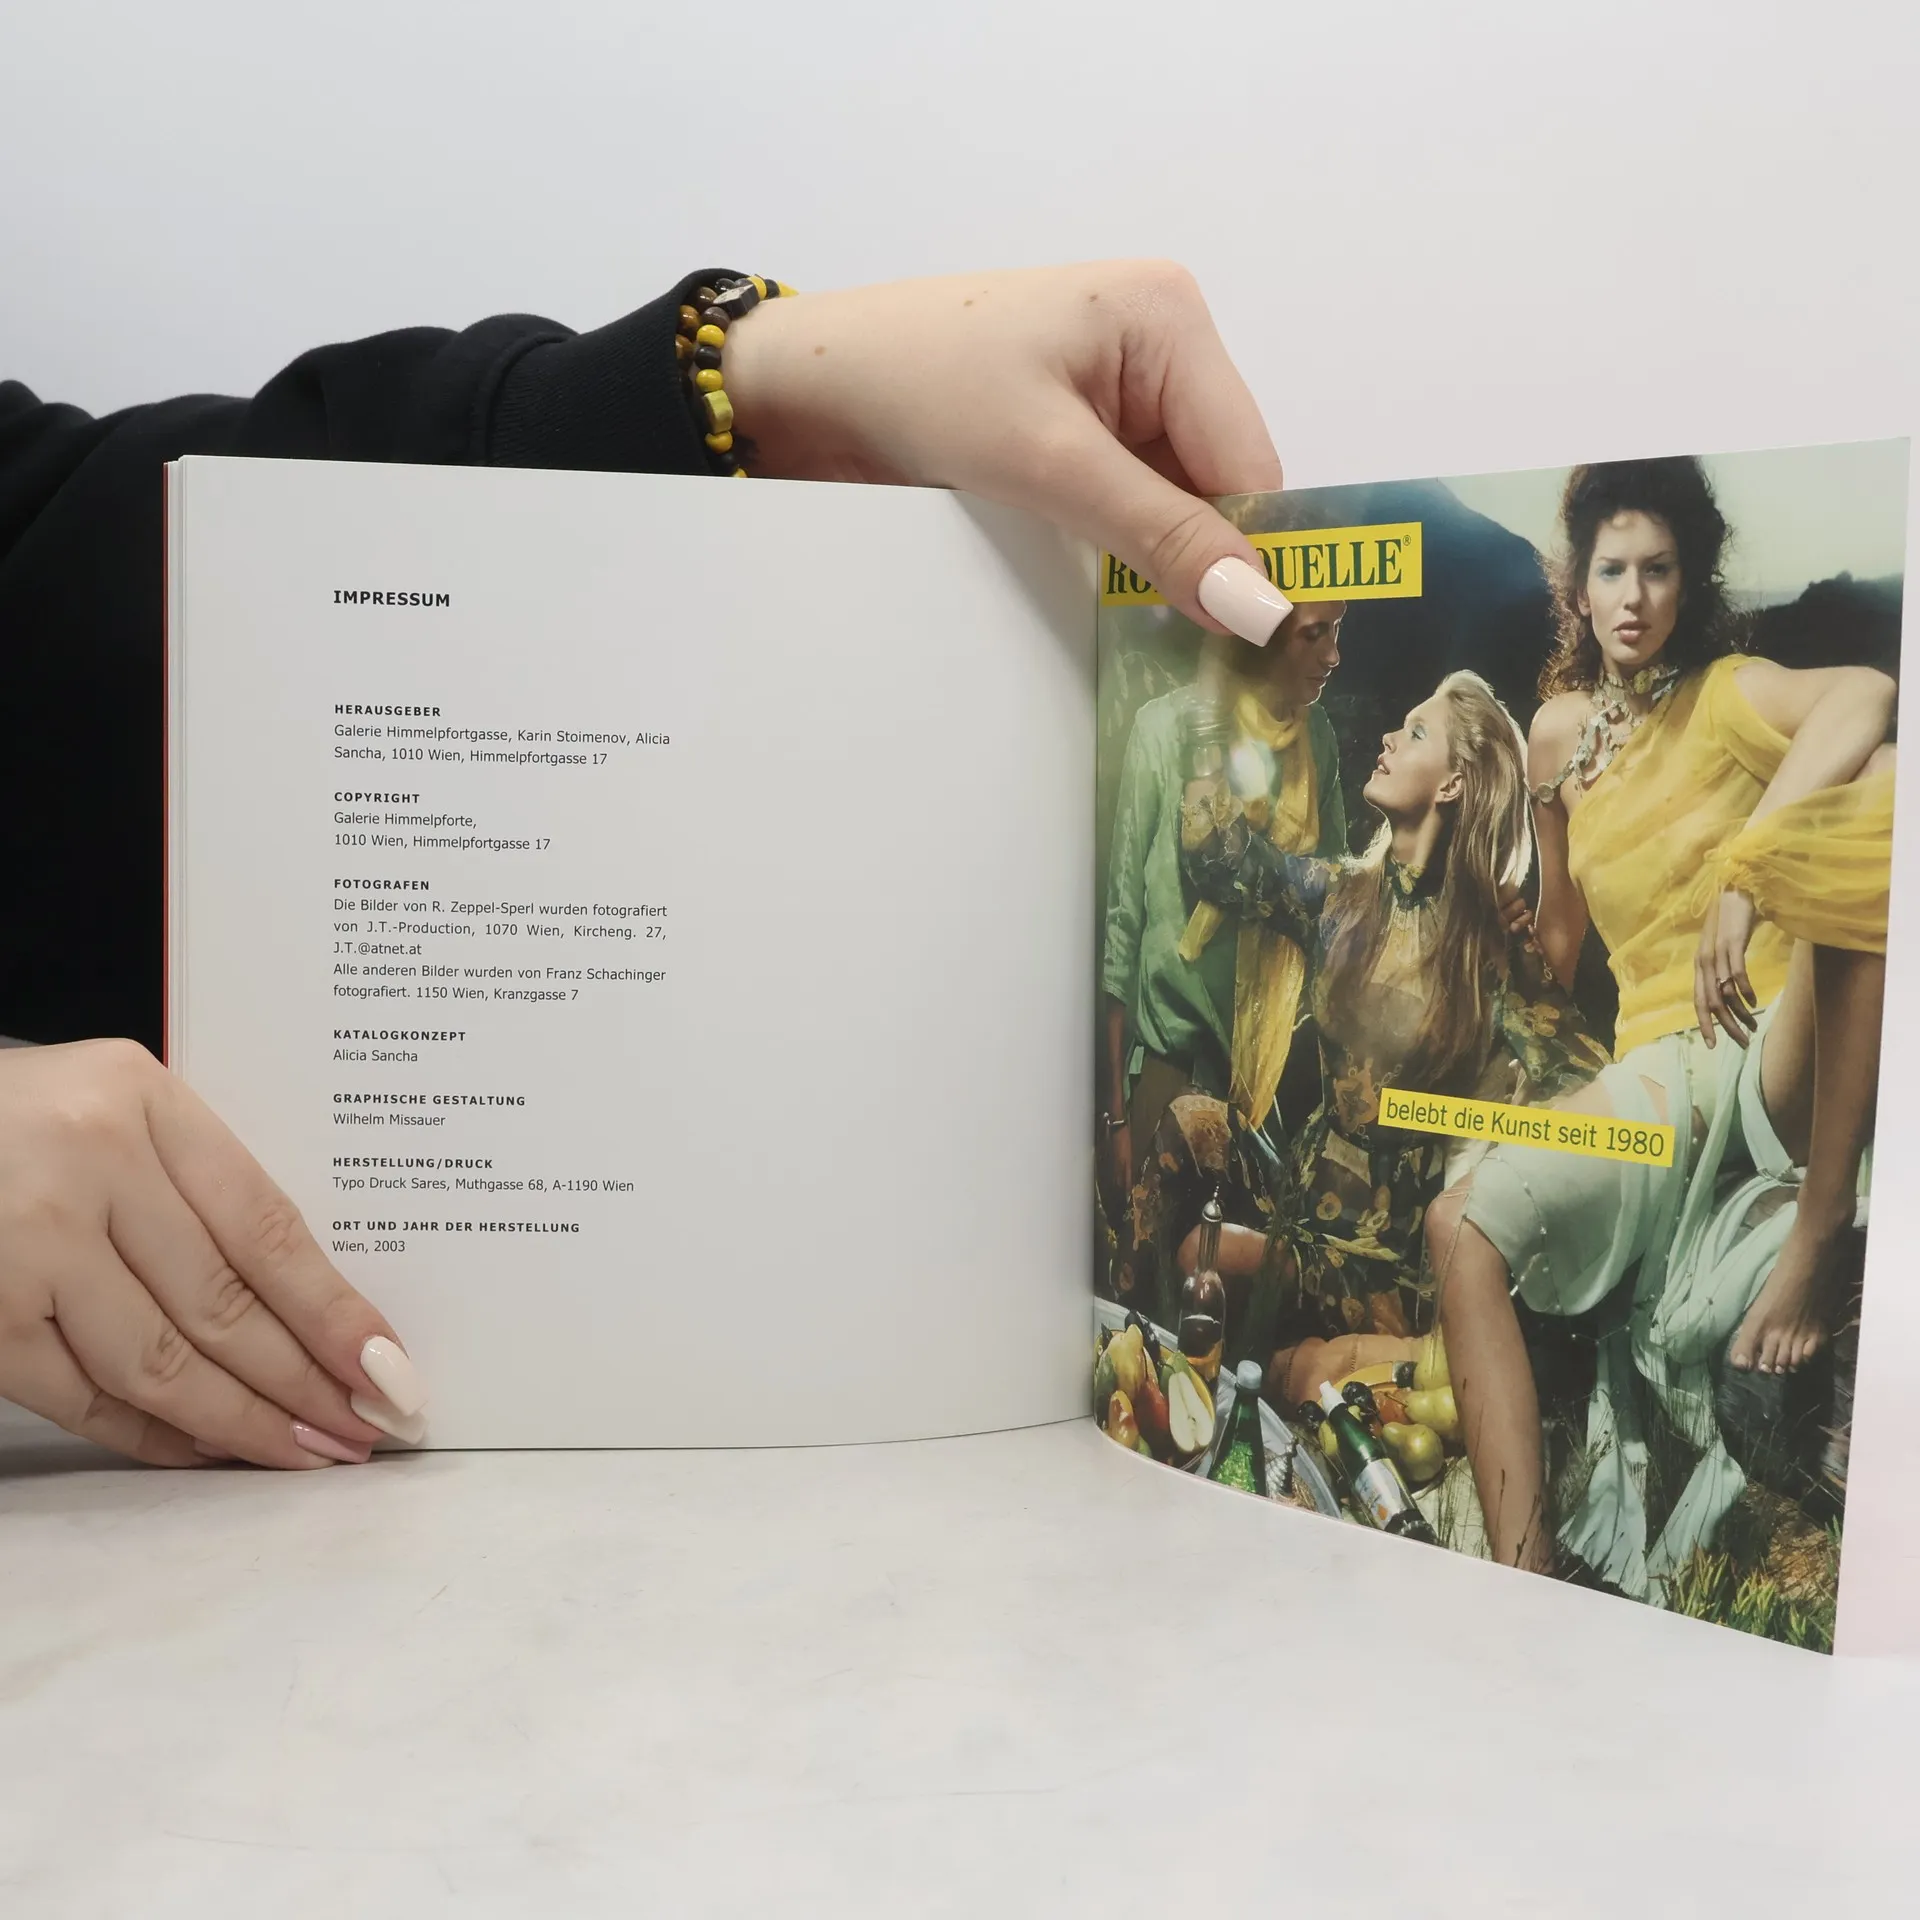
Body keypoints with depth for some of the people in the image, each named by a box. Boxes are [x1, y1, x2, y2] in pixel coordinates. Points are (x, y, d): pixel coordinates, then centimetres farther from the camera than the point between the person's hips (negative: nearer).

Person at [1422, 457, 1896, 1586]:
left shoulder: (1726, 692, -1)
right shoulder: (1558, 736, 14)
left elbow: (1865, 698, -26)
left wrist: (1744, 872, -37)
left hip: (1781, 1058, -4)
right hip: (1655, 1083, 5)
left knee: (1875, 791, -32)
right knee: (1464, 1226, -18)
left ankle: (1815, 1235, -29)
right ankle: (1524, 1567, -25)